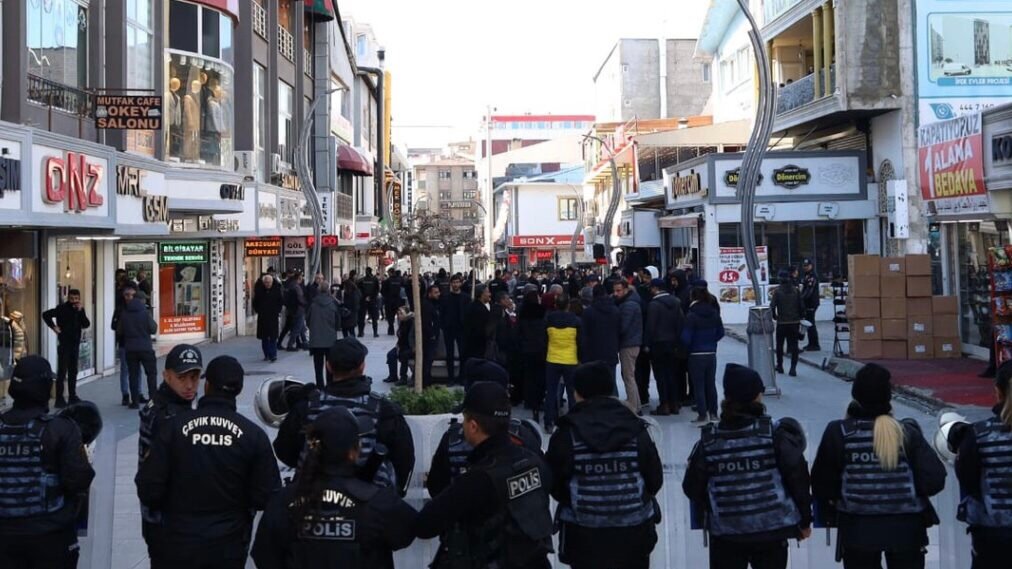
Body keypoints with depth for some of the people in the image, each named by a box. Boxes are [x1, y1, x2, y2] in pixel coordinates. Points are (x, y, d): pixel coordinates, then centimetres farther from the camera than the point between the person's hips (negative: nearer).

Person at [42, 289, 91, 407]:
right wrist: (53, 327, -15)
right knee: (62, 372, -6)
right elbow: (46, 314, -15)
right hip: (64, 344, -6)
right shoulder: (62, 308, -8)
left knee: (73, 371, 12)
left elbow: (86, 325, -1)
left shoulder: (80, 309, 9)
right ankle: (59, 399, -6)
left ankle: (72, 396, 21)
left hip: (75, 344, 6)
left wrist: (80, 311, -11)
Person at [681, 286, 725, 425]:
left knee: (698, 386, 3)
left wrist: (689, 347, 3)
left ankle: (702, 415, 3)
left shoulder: (692, 316, -17)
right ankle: (713, 414, 19)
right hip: (711, 354, 5)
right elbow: (720, 333, 9)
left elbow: (686, 338, -17)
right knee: (711, 384, 14)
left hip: (696, 355, -5)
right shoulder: (714, 314, 0)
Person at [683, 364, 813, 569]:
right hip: (772, 529, -1)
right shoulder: (775, 434, -11)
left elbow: (692, 487, 0)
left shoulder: (709, 440, -6)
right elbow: (797, 478, -7)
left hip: (725, 533, 1)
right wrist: (804, 520, 6)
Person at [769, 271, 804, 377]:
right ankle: (793, 368, -5)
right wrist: (800, 317, 13)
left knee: (779, 345, 16)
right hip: (794, 322, 2)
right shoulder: (795, 290, -1)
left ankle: (780, 366, 24)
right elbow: (801, 305, -1)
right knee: (794, 345, 3)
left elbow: (772, 306, -13)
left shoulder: (777, 291, -9)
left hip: (781, 323, -2)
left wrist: (774, 316, 4)